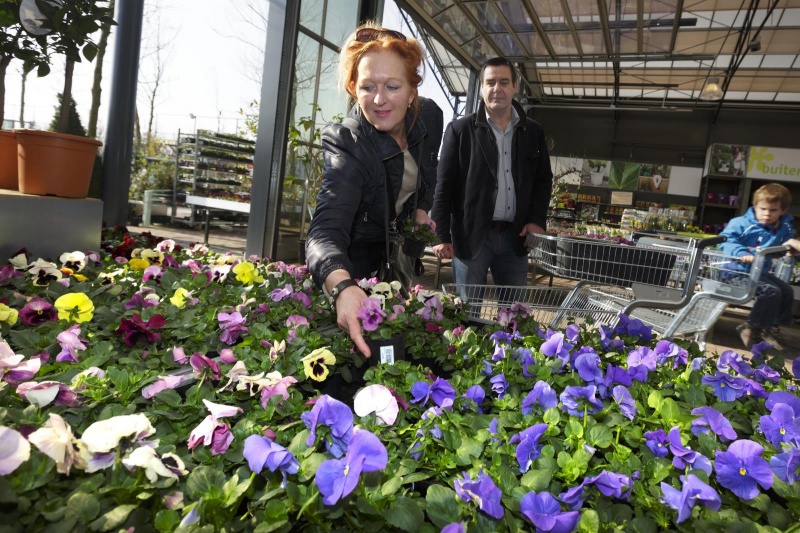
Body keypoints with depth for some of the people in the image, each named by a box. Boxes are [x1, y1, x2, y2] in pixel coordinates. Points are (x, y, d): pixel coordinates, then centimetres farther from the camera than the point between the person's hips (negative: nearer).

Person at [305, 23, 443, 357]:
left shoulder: (429, 116, -16)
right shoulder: (347, 146, -35)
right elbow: (326, 229, -50)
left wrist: (421, 209, -4)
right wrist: (343, 287, -68)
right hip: (355, 263, -5)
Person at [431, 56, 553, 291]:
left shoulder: (533, 131, 9)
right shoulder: (460, 130, -2)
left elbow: (544, 179, 15)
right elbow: (444, 185, -4)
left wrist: (537, 220, 1)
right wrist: (442, 236, -8)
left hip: (515, 236, 4)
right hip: (470, 235, -3)